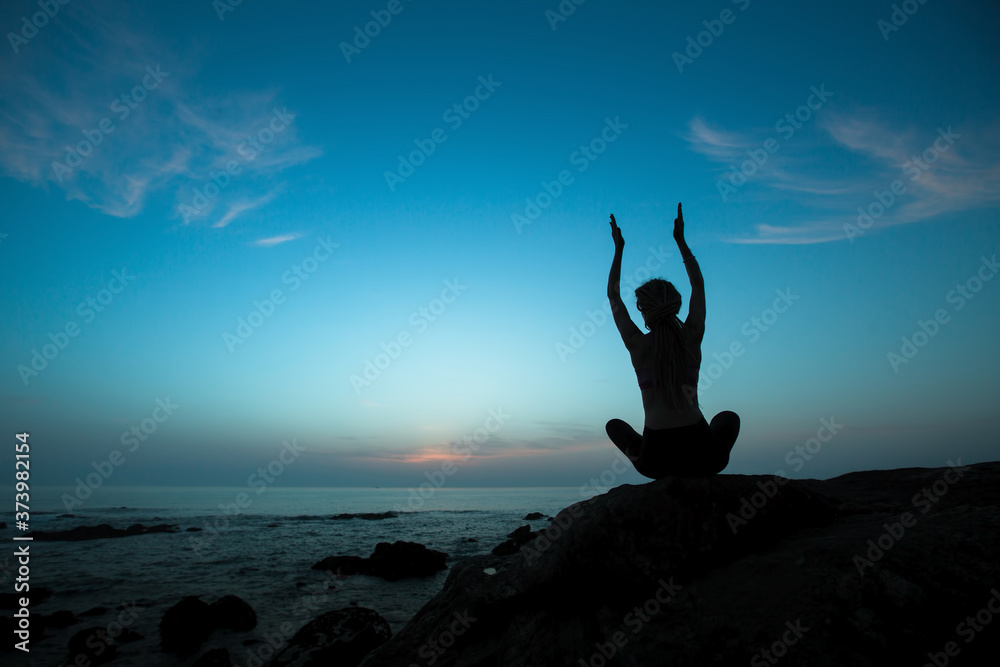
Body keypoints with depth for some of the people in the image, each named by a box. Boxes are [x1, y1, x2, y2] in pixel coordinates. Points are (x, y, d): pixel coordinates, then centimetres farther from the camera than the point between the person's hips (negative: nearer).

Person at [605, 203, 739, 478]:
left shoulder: (637, 344, -4)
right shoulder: (692, 337, -1)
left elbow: (613, 296, 11)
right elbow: (698, 285, 16)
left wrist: (619, 248, 19)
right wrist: (680, 240, 24)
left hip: (658, 459, 0)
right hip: (703, 455, 1)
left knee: (614, 425, 31)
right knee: (729, 417, 35)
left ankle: (640, 456, 7)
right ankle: (705, 470, 14)